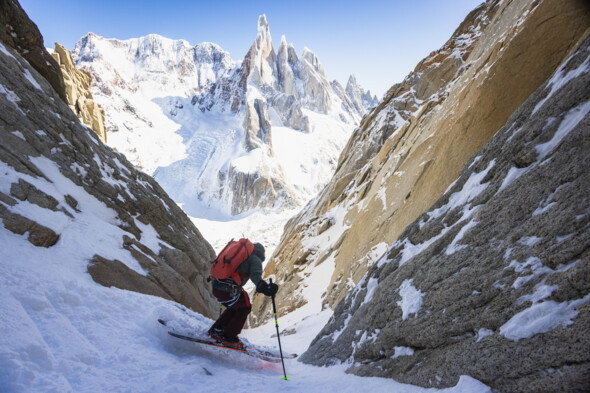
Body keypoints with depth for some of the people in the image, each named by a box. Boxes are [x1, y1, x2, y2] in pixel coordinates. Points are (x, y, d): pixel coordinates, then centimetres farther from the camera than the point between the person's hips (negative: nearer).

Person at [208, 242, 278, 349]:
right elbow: (255, 275, -19)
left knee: (233, 307, 30)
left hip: (216, 288, 7)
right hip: (229, 291, -7)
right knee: (245, 308, 17)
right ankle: (228, 337, 16)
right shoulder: (255, 259, 3)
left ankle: (216, 330, 30)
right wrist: (264, 286, -36)